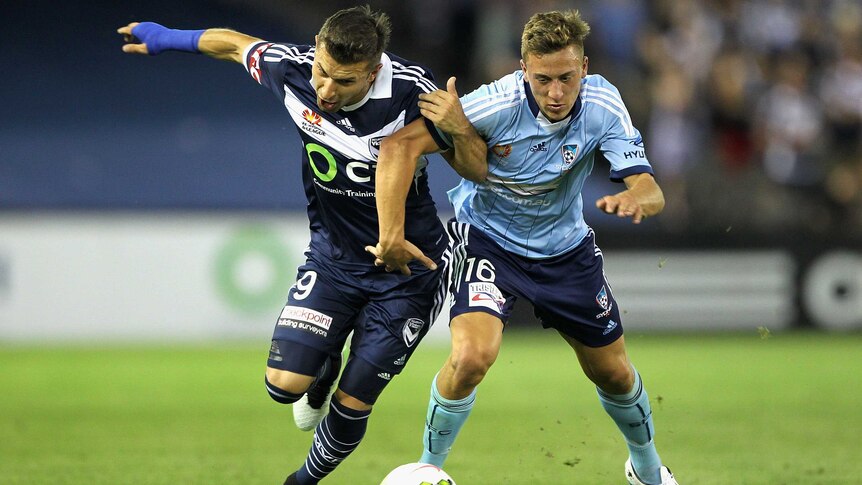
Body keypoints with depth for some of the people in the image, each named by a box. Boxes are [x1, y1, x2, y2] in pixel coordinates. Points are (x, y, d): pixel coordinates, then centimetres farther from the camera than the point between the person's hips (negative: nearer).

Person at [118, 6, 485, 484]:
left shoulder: (411, 91, -27)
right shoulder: (291, 69, -18)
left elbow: (476, 167, -12)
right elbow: (238, 44, 6)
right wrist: (169, 38, 18)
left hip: (408, 270, -3)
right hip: (332, 255, 3)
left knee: (352, 403, 1)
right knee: (284, 383, -13)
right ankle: (324, 371, 25)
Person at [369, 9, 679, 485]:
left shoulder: (602, 105, -22)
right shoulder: (499, 103, -31)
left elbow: (651, 193, -26)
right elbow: (399, 146, -31)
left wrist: (635, 199, -50)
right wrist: (391, 233, -39)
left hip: (565, 249, 4)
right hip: (488, 238, -3)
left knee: (613, 373, 13)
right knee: (472, 355, -27)